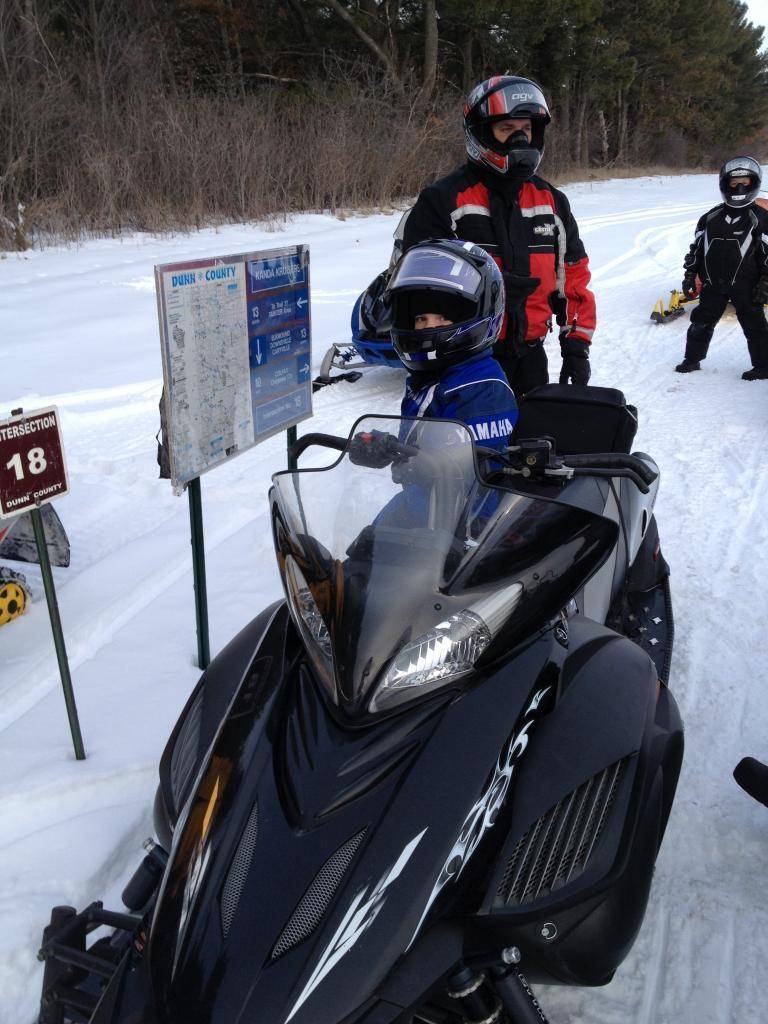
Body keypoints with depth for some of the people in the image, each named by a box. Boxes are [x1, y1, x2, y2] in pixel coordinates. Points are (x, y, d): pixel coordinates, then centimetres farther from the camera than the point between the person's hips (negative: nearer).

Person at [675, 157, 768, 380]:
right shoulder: (711, 217, 8)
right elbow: (696, 248, 12)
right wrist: (689, 276, 8)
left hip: (745, 285, -3)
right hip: (713, 284, 3)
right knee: (701, 322, 9)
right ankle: (692, 359, 25)